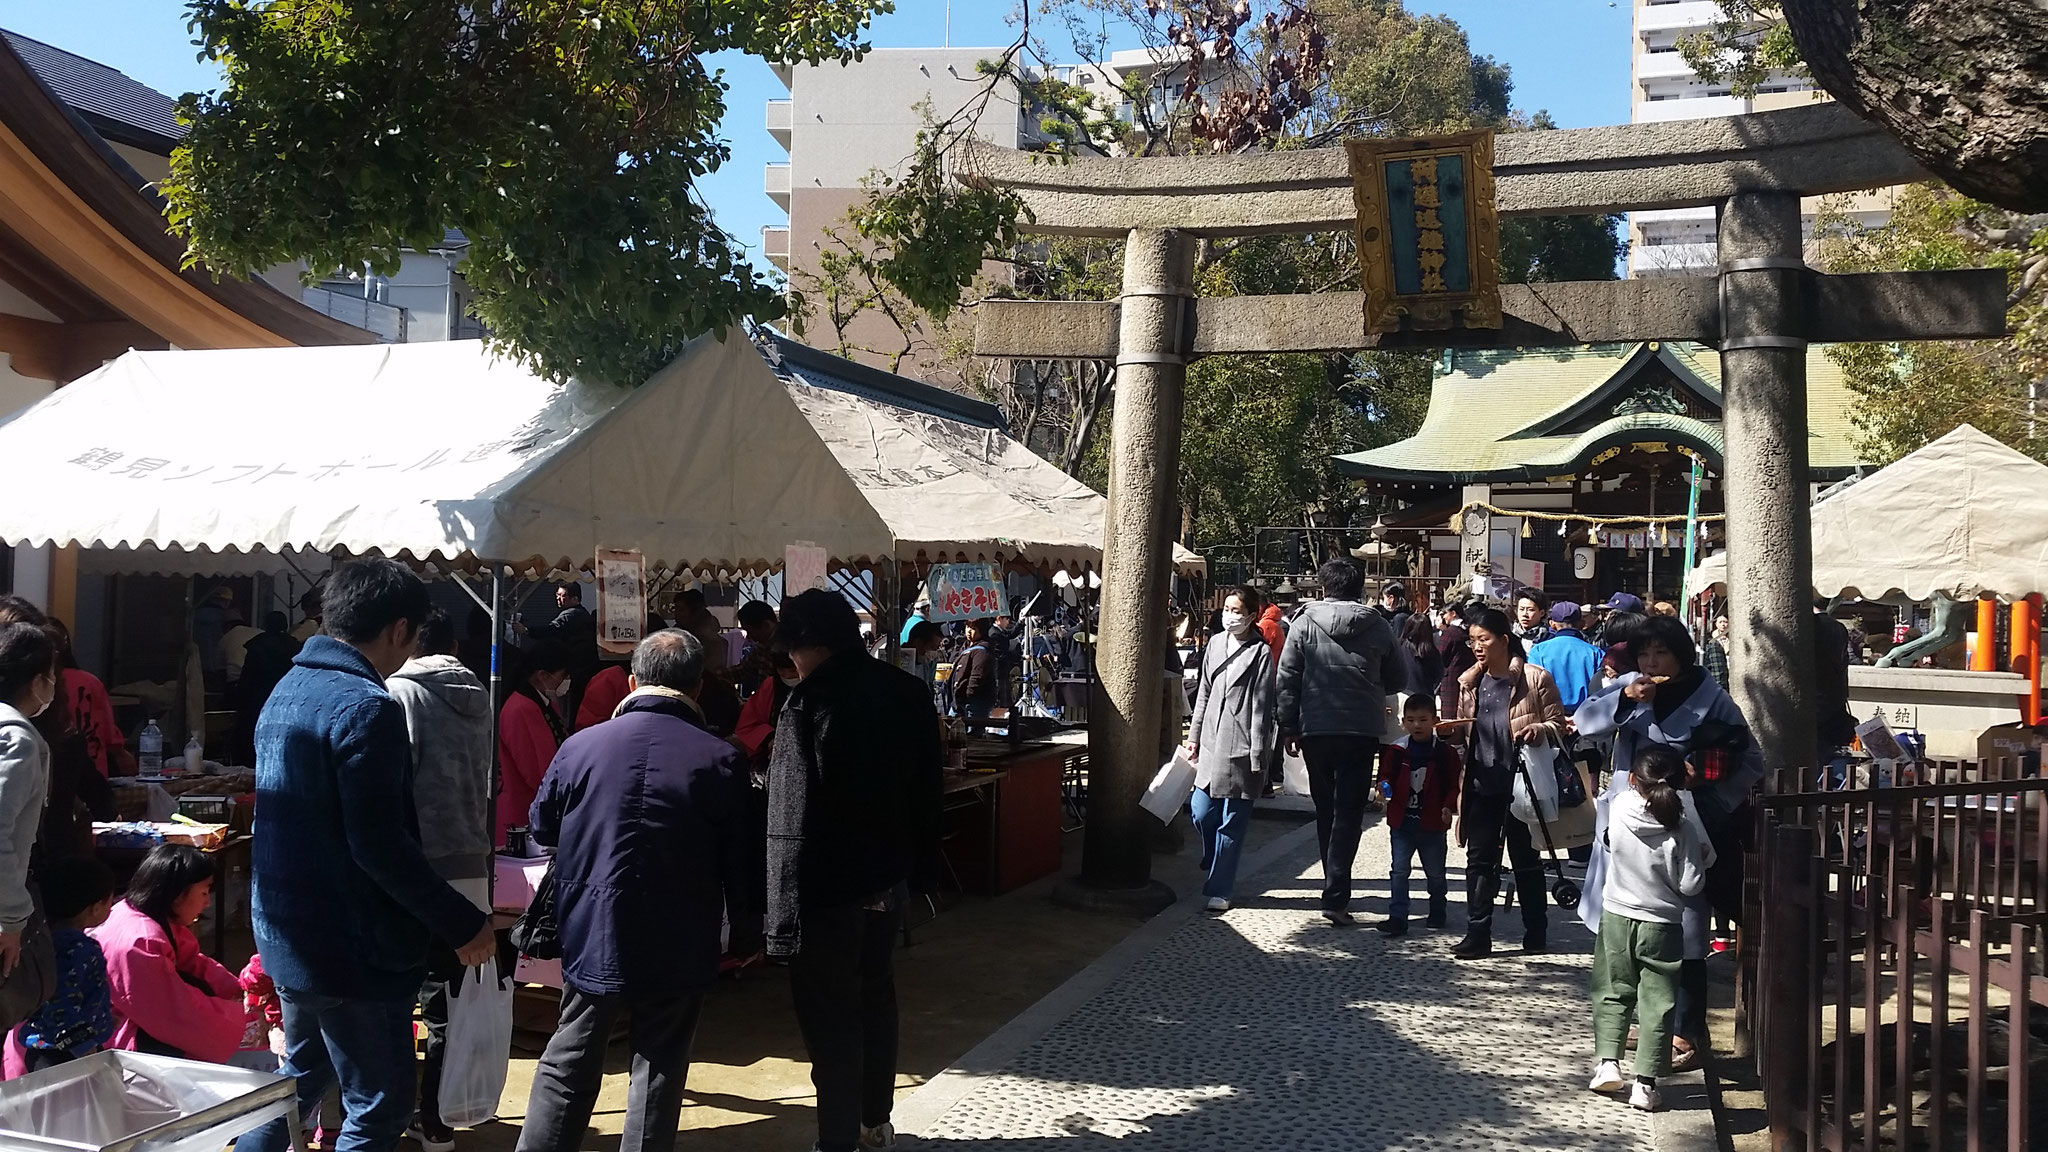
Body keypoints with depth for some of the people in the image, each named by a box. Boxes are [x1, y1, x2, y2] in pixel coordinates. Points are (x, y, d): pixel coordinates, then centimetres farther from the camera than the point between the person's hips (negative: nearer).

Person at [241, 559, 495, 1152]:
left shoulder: (288, 690, 9)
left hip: (286, 932, 10)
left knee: (300, 1075, 26)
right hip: (352, 948, -10)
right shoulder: (365, 708, -21)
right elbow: (381, 847, -25)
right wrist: (463, 924, -18)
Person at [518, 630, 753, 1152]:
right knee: (659, 1069, 12)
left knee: (567, 1068, 14)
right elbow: (739, 861, -7)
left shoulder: (580, 746, -8)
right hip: (679, 947, -1)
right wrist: (745, 933, 9)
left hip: (591, 937, 1)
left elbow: (543, 826, 8)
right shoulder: (720, 760, -12)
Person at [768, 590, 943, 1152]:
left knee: (830, 1016, 3)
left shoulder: (811, 703, -20)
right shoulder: (908, 691, 3)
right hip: (891, 876, 8)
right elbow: (928, 790, 11)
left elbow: (793, 824, -22)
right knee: (876, 995, 21)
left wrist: (784, 917, -20)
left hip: (830, 887, -8)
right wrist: (922, 869, 18)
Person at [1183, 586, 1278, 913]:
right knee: (1201, 813, 6)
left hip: (1241, 749, -6)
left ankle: (1219, 889, 8)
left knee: (1232, 822, 0)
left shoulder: (1261, 653, -7)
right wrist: (1194, 736, 15)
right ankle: (1218, 869, 31)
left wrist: (1257, 757, -11)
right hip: (1212, 744, 6)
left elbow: (1261, 707, -9)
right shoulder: (1215, 643, 11)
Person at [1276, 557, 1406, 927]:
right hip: (1362, 730, -1)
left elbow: (1287, 678, -3)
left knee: (1326, 809, 15)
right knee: (1349, 813, -1)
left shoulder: (1305, 623, -2)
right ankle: (1336, 895, -12)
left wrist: (1288, 727, 4)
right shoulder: (1377, 626, -1)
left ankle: (1336, 887, 25)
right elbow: (1399, 679, 8)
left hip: (1316, 730, 1)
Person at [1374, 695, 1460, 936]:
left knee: (1435, 873, 14)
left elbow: (1454, 784, -1)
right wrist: (1385, 787, -15)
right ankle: (1397, 918, -3)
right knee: (1399, 870, -4)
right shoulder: (1396, 751, 0)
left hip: (1432, 823, 0)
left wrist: (1449, 807, -15)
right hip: (1402, 821, 1)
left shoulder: (1445, 752, -3)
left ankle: (1438, 911, 34)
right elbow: (1386, 776, 7)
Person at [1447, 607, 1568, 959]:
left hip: (1522, 783, -4)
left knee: (1526, 859, 8)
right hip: (1482, 784, 4)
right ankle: (1477, 935, 7)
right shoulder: (1470, 682, 9)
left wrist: (1538, 729, -24)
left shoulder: (1535, 679, -6)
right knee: (1479, 860, 3)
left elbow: (1558, 724, -3)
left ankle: (1536, 934, 21)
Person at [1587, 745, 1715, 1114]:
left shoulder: (1619, 808, -11)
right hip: (1661, 925, -2)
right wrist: (1700, 858, 4)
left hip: (1616, 917, 2)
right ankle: (1645, 1083, 6)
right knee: (1657, 1004, 6)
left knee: (1613, 993, 17)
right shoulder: (1681, 829, -17)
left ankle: (1607, 1062, 9)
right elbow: (1690, 885, -14)